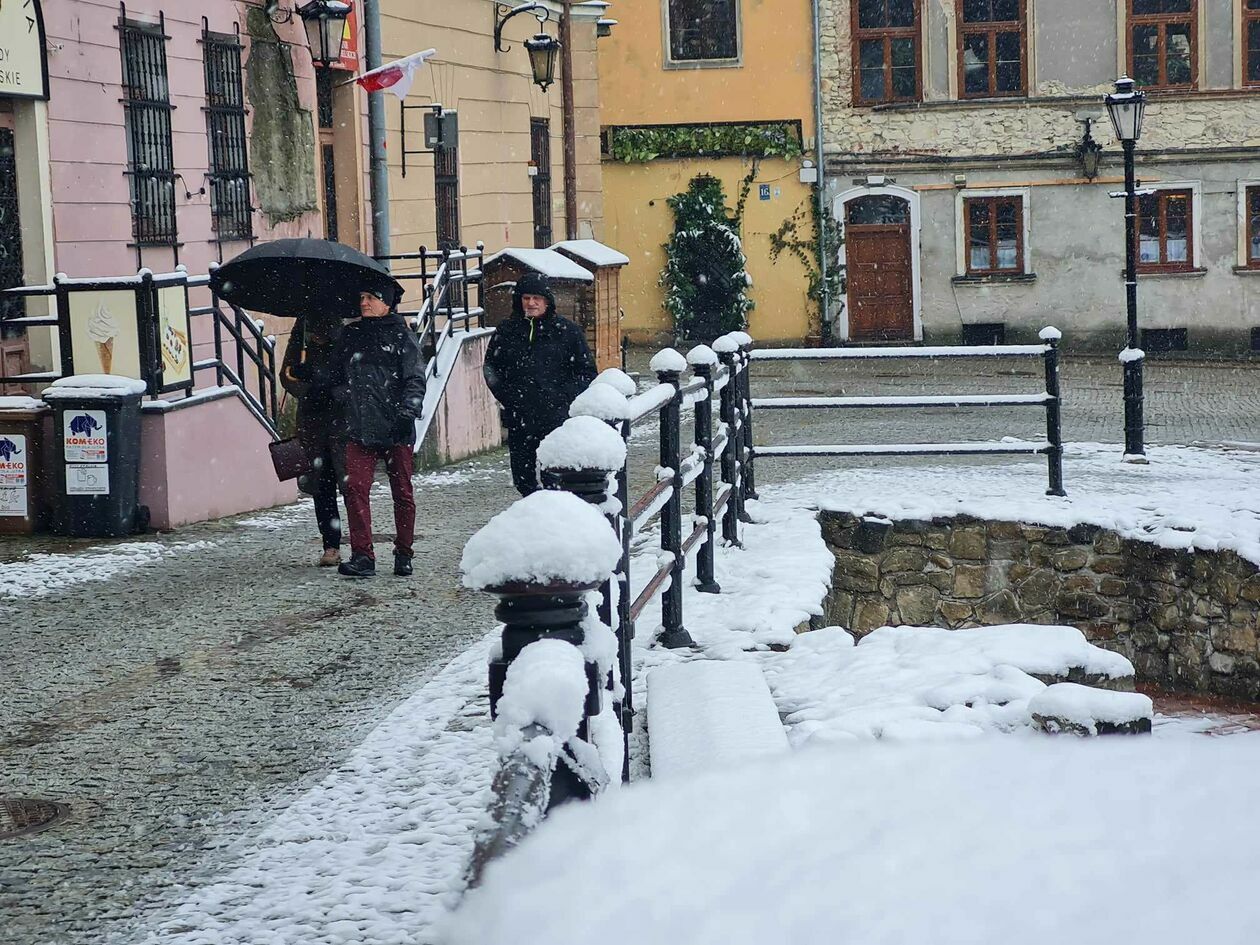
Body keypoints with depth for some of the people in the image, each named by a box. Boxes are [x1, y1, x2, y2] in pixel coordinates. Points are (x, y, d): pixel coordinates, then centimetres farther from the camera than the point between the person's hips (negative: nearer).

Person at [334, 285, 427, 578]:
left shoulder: (401, 335, 0)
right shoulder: (350, 335, 13)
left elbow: (415, 378, -5)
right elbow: (341, 376, 25)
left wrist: (409, 410, -18)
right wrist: (342, 398, 9)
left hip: (396, 429, -3)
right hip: (359, 427, 3)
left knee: (402, 493, 6)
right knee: (355, 488, -11)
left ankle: (403, 555, 19)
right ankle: (362, 556, -9)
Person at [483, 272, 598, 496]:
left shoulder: (566, 331, 3)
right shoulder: (507, 332, 10)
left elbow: (587, 373, 5)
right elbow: (491, 368, 18)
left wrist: (563, 398, -7)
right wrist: (507, 396, 4)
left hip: (556, 418, -3)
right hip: (519, 420, 4)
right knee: (522, 477, 7)